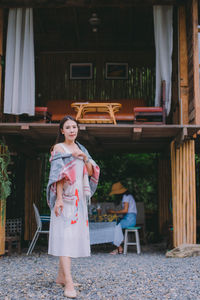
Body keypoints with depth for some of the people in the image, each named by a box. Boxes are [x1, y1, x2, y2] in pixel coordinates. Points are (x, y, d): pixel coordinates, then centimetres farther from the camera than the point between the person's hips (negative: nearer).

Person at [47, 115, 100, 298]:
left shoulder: (81, 149, 17)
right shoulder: (59, 148, -2)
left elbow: (92, 172, 12)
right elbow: (58, 174, -12)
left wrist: (85, 158, -6)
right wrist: (59, 199, -20)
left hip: (80, 198, 7)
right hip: (66, 198, -7)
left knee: (75, 234, 8)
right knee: (65, 235, -14)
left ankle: (61, 276, 19)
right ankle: (69, 283, -20)